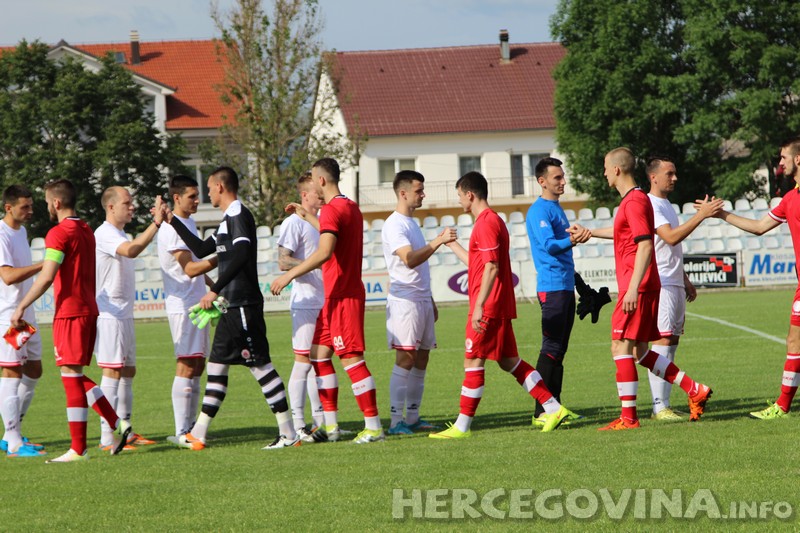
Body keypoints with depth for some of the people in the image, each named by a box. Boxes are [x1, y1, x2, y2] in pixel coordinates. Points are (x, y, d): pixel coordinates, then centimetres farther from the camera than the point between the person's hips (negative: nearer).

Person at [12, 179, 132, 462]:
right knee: (75, 376, 15)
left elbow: (46, 277, -19)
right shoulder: (86, 231, 16)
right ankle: (118, 423, 6)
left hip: (70, 312, -9)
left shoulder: (58, 233, -12)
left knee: (71, 375, -5)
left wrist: (21, 307, -15)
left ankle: (78, 449, -5)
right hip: (89, 309, 9)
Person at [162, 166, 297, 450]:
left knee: (260, 364, -9)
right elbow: (202, 250, 29)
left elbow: (241, 255, -26)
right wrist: (172, 221, 30)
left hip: (243, 306, -10)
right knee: (217, 365, 11)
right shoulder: (229, 218, 19)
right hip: (232, 307, 10)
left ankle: (288, 433, -8)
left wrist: (215, 291, -27)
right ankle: (198, 434, 14)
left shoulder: (238, 215, -12)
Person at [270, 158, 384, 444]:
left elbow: (325, 251, -30)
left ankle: (373, 427, -9)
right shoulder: (351, 207, 15)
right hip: (335, 297, 10)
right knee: (319, 353, 13)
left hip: (342, 296, -10)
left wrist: (289, 275, -29)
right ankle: (330, 425, 14)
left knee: (351, 358, -9)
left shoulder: (331, 210, -16)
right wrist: (307, 216, 42)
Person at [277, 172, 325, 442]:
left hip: (325, 301, 8)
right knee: (303, 361, -7)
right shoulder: (293, 223, -9)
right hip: (305, 302, -8)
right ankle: (297, 424, -5)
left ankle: (320, 420, 17)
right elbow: (283, 261, -16)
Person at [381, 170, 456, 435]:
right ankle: (396, 420, -12)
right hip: (404, 301, -9)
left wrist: (430, 300, 24)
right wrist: (439, 240, -32)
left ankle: (413, 417, 12)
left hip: (422, 301, 9)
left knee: (421, 359, 8)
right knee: (405, 359, -11)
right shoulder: (394, 225, -12)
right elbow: (409, 259, -26)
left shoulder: (412, 222, 18)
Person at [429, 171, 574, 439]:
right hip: (499, 306, 10)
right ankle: (553, 408, 9)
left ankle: (462, 426, -3)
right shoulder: (492, 220, 18)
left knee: (473, 360, -6)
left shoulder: (486, 223, -13)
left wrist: (479, 306, -25)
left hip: (488, 306, -10)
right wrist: (453, 245, 39)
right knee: (508, 361, 11)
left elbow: (491, 267, -21)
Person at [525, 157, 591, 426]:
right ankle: (542, 411, -11)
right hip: (551, 287, -9)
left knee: (559, 349, 10)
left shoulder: (557, 209, 19)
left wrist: (578, 232, 6)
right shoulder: (539, 210, -10)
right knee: (552, 348, -11)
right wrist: (572, 240, -38)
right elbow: (549, 245, -23)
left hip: (566, 287, 9)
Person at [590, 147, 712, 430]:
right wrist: (589, 232, 51)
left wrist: (633, 289, -26)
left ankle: (628, 416, -9)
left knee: (621, 347, -9)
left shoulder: (635, 201, -13)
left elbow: (644, 245, -22)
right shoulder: (633, 199, 18)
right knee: (640, 352, 12)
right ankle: (695, 390, 11)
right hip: (644, 288, 10)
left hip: (637, 288, -10)